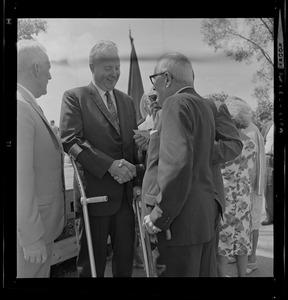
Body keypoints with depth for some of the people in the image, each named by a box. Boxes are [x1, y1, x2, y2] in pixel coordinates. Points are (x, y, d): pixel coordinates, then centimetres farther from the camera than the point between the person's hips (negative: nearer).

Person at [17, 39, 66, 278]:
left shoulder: (29, 105, 9)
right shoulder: (20, 107, -20)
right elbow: (21, 178, -24)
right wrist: (31, 237, -22)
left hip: (43, 221, 9)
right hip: (30, 226, -9)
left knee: (41, 272, 19)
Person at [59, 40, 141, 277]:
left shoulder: (127, 100, 16)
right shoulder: (74, 97, -2)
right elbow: (70, 140, -14)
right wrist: (110, 165, -22)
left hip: (126, 193, 5)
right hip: (95, 192, -5)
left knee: (125, 257, 14)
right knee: (92, 261, 8)